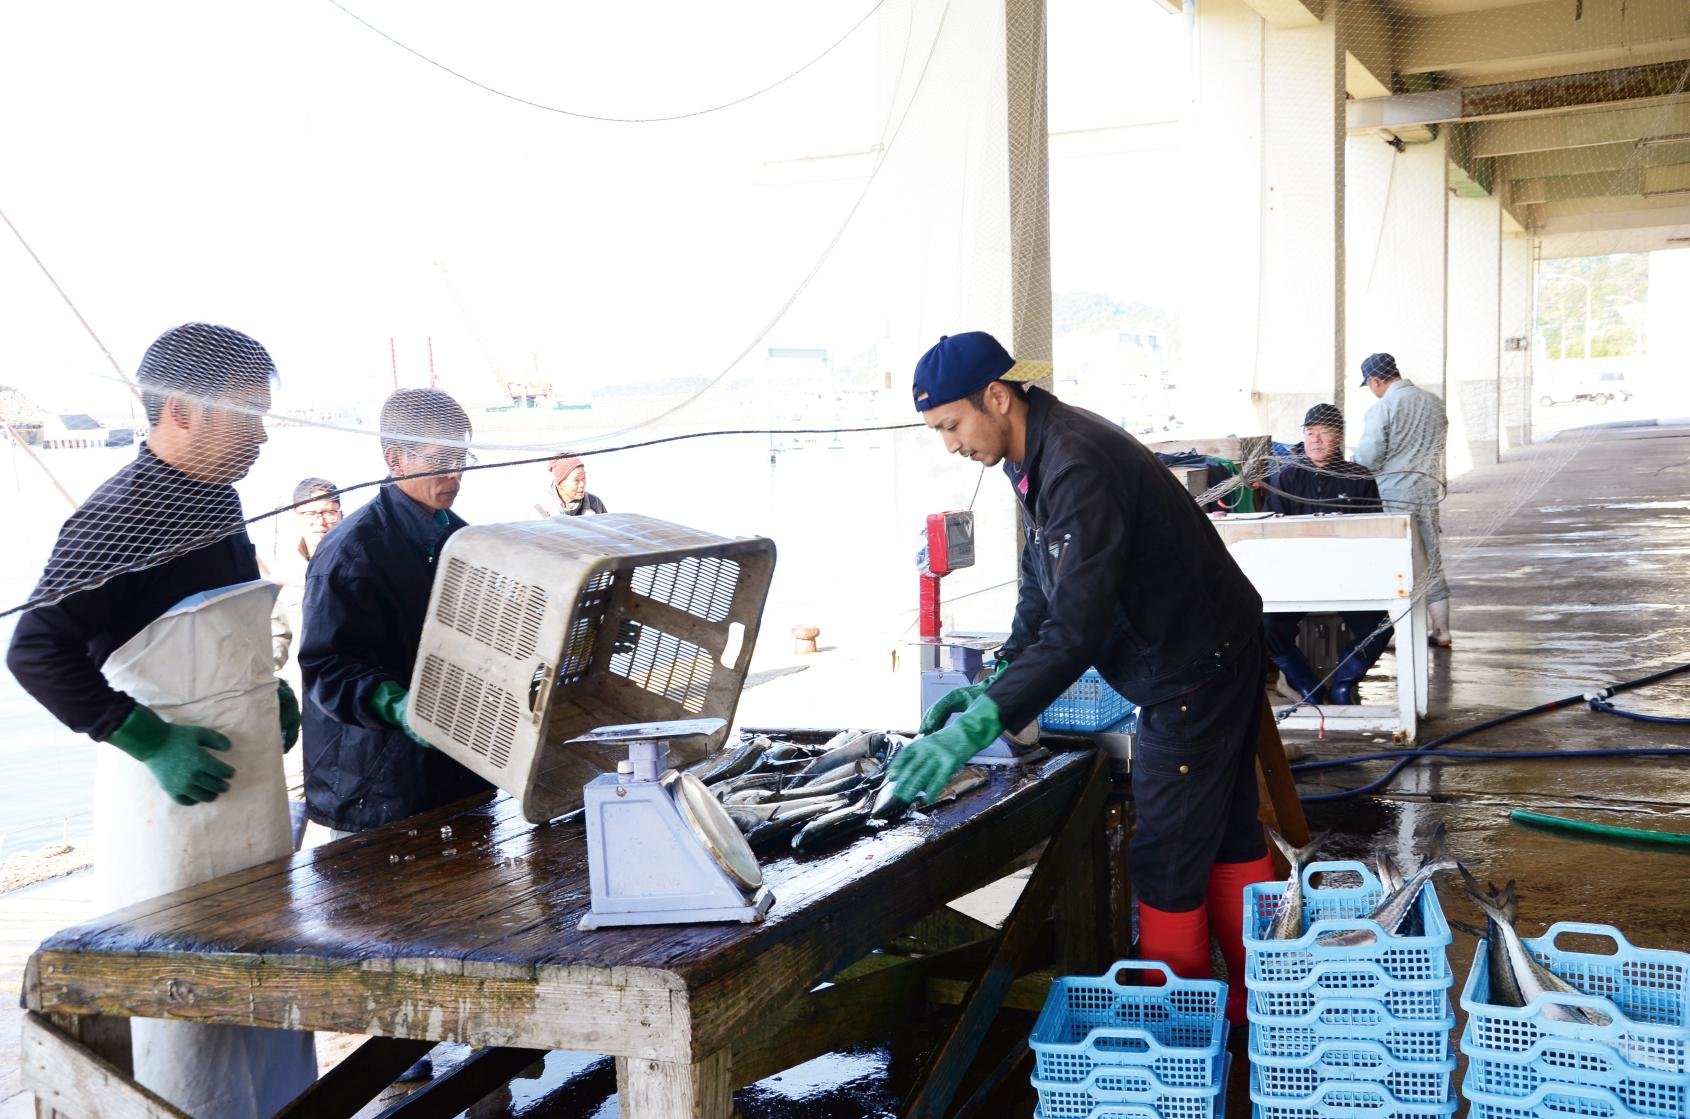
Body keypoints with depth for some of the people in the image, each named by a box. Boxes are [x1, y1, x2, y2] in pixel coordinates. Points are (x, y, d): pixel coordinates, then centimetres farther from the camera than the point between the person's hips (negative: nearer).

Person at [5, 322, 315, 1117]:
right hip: (175, 793, -8)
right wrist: (150, 741, -22)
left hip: (252, 785, 8)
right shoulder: (118, 517, -17)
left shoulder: (218, 501, 8)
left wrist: (269, 691, 10)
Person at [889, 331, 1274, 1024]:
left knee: (1169, 860, -3)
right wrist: (995, 685, 4)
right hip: (1218, 652, 10)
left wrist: (979, 727, -37)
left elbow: (1076, 627, -34)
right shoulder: (1038, 456, 5)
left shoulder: (1078, 467, -28)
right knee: (1227, 829, 18)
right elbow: (1043, 588, 14)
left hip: (1195, 668, -10)